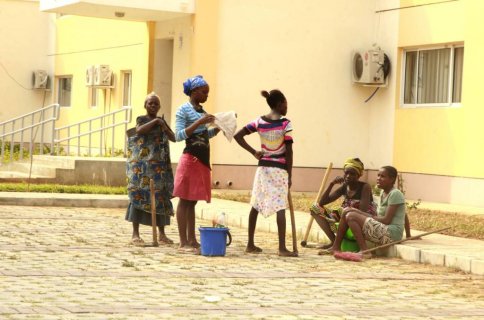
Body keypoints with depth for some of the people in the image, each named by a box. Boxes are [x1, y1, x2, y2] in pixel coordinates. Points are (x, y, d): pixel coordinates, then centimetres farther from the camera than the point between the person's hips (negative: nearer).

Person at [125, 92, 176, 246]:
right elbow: (139, 130, -20)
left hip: (159, 164, 5)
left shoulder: (161, 120, 16)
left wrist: (163, 126, -7)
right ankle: (135, 234, -5)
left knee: (161, 197, 4)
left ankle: (162, 234, 10)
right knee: (139, 194, -7)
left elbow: (173, 138, 8)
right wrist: (154, 121, -19)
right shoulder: (141, 119, 2)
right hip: (142, 163, -5)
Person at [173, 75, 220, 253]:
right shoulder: (183, 109, -7)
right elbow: (179, 135, -14)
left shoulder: (202, 111, 15)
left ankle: (192, 240, 14)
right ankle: (183, 242, -2)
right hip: (190, 158, -8)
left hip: (202, 159, 8)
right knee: (185, 200, -4)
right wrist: (199, 122, -21)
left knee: (192, 200, 11)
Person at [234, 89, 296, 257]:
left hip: (263, 167, 5)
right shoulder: (285, 124, -9)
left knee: (256, 205, 11)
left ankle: (250, 244, 17)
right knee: (280, 207, -5)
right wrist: (289, 176, -3)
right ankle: (282, 247, -8)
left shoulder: (259, 121, 3)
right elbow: (288, 152, -10)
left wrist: (254, 152, 3)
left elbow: (237, 136, -1)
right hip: (280, 169, -5)